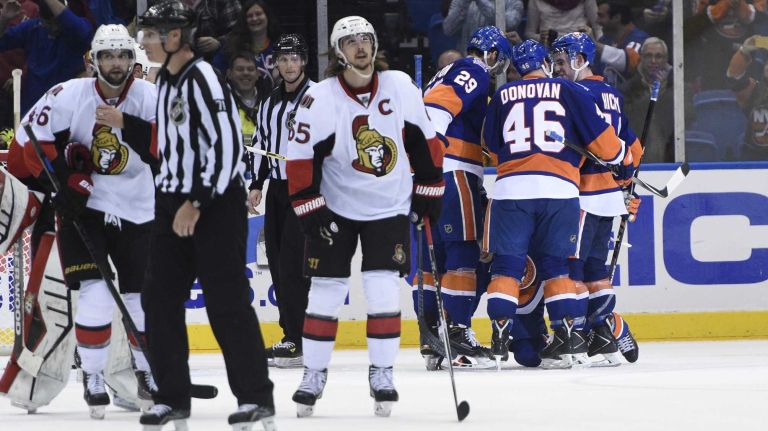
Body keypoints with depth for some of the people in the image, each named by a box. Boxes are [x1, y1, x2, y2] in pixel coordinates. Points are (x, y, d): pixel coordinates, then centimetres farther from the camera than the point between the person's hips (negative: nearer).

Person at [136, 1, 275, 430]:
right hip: (174, 202, 9)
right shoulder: (167, 80, 13)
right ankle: (172, 396, 13)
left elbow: (226, 145, -21)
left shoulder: (203, 80, -16)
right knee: (160, 298, 6)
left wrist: (197, 203, -21)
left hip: (216, 203, -9)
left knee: (227, 302, -7)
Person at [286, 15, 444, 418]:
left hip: (389, 207, 1)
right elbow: (301, 158, -11)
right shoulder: (319, 99, -13)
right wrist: (310, 210, -15)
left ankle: (382, 373, 4)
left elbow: (423, 139, 5)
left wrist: (429, 189, 6)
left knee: (383, 290, -7)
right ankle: (314, 374, 10)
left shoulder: (400, 86, -7)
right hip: (335, 207, -1)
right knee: (325, 290, 0)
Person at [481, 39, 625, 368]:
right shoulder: (569, 92, 8)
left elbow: (491, 143, 22)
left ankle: (499, 336, -5)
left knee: (506, 266, 4)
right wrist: (620, 158, 26)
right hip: (559, 189, 0)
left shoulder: (503, 96, 13)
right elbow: (600, 138, 7)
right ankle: (570, 335, 6)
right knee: (555, 265, 11)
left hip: (511, 188, 0)